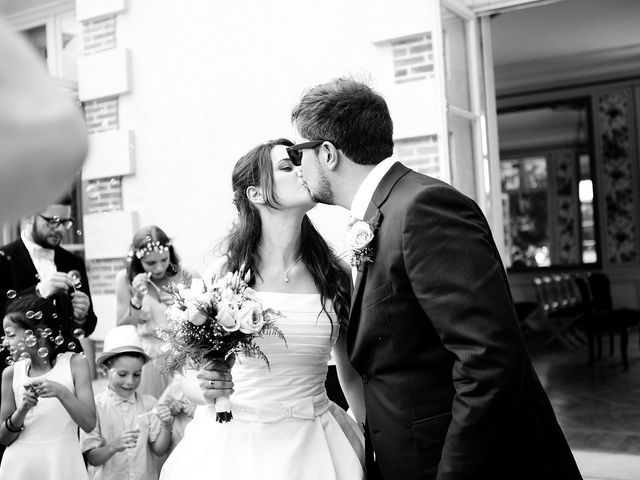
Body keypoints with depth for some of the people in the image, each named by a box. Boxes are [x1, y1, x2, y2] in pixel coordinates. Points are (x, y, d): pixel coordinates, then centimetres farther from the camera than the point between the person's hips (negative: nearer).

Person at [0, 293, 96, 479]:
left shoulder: (75, 363, -5)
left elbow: (89, 423, -11)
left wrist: (61, 392, -23)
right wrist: (22, 410, -15)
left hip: (62, 463, -2)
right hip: (20, 464, 2)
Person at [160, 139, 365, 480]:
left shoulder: (334, 276, -2)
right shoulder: (226, 272, -6)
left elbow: (352, 375, 8)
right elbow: (196, 364, 7)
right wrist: (207, 384, -14)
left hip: (313, 445, 2)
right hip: (236, 442, -1)